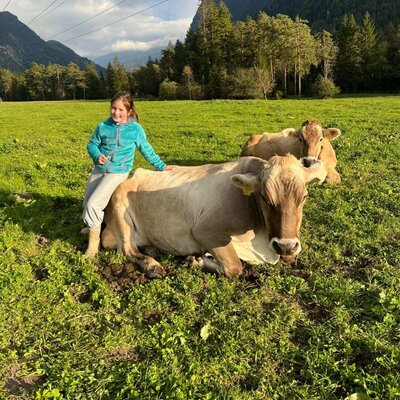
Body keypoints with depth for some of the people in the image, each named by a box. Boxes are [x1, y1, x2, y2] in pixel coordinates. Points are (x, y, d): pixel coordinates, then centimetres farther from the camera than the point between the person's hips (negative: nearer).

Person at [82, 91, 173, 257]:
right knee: (87, 203, 14)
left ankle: (94, 241, 1)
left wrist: (160, 166, 8)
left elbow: (146, 149, 4)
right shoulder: (103, 126, -4)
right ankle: (93, 226, 46)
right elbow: (92, 144, 3)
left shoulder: (136, 129, -8)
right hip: (99, 169, 4)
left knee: (93, 204, -16)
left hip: (118, 172, -4)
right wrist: (97, 156, -18)